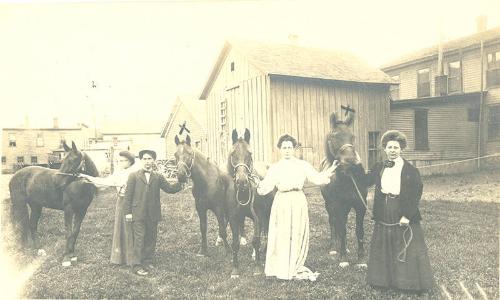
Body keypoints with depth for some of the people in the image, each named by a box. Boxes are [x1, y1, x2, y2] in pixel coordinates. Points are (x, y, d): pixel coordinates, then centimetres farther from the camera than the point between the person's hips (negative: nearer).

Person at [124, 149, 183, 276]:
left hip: (153, 214, 3)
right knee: (139, 238, -3)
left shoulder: (158, 177, 9)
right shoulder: (133, 176, 3)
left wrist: (180, 183, -15)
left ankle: (148, 262, 24)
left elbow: (170, 189, 2)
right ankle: (137, 265, 5)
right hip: (138, 214, -3)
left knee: (151, 239, 11)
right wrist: (128, 212, -4)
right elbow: (128, 195, 1)